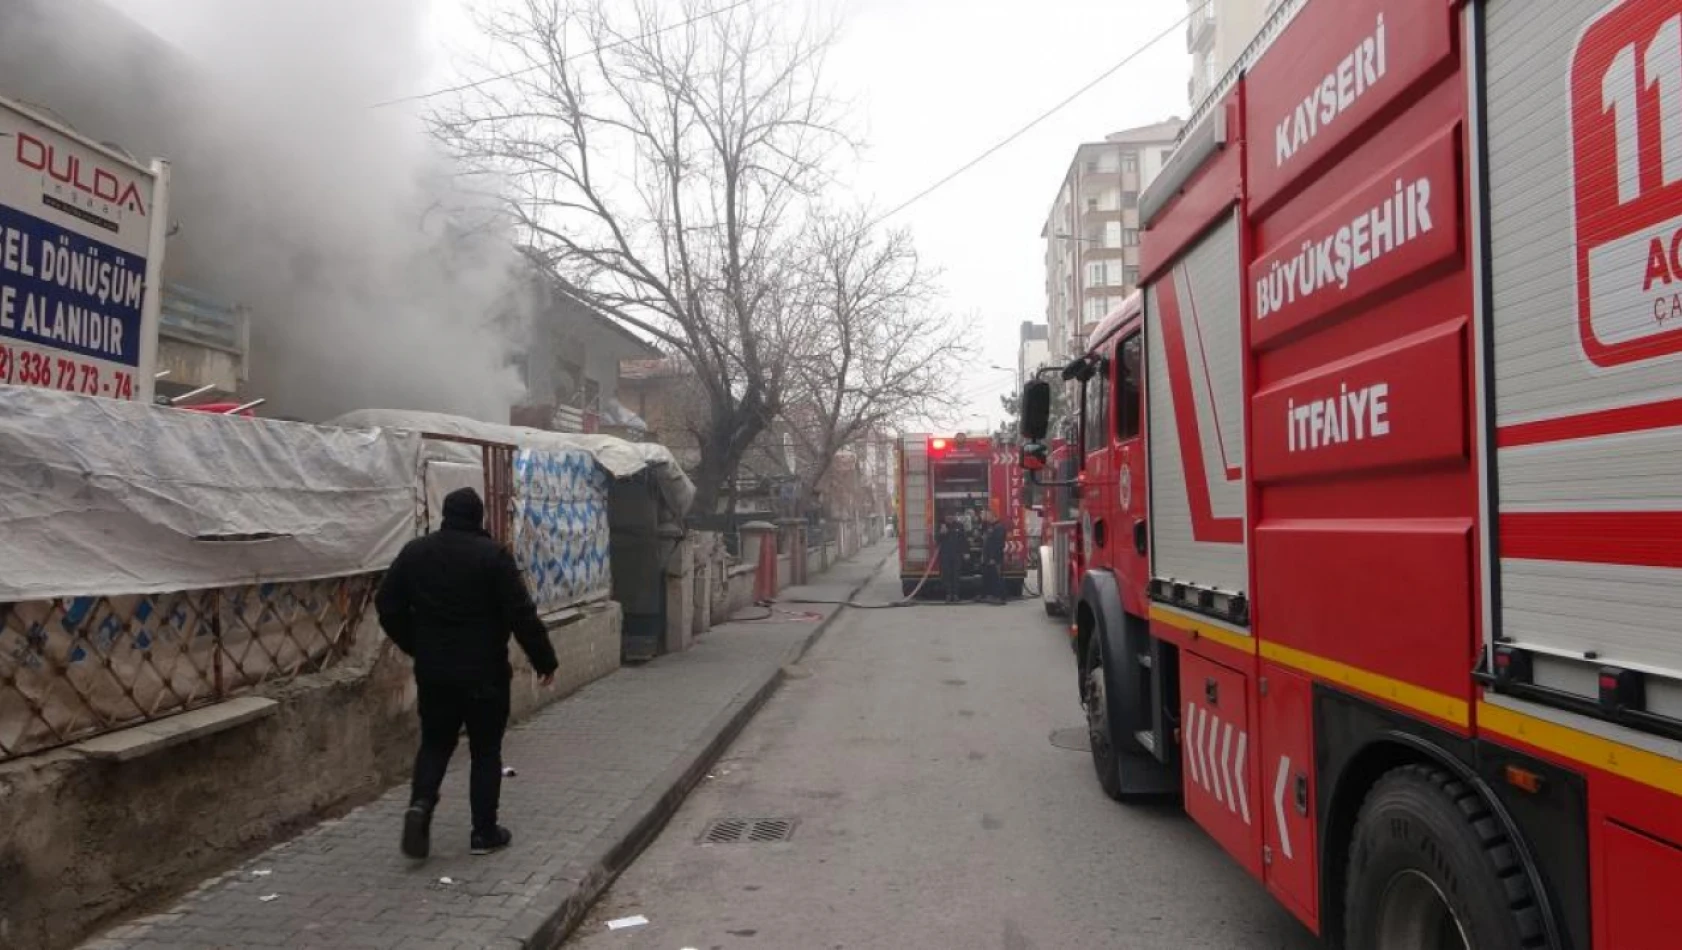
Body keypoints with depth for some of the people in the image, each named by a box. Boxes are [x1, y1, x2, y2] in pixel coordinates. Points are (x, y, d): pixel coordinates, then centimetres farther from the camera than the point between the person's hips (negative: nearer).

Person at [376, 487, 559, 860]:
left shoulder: (414, 552, 3)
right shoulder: (493, 555, -12)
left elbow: (388, 607, 8)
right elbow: (522, 615, -14)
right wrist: (544, 660, -3)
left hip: (433, 672, 4)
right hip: (484, 673, -4)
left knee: (435, 742, 19)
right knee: (486, 750, 8)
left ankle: (420, 803, -4)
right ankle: (485, 833, 13)